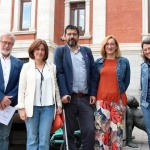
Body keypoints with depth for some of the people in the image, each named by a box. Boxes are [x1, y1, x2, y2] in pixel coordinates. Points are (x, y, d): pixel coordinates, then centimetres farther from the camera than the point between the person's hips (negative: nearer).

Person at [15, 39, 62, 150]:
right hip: (31, 107, -1)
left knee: (44, 140, 2)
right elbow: (21, 89, 1)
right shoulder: (26, 67, 4)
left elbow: (56, 87, 10)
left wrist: (59, 104, 7)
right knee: (32, 139, 5)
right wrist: (21, 108, -5)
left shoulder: (52, 67, 8)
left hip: (48, 107, 1)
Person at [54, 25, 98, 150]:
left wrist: (93, 93, 1)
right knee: (69, 131, 5)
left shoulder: (87, 51, 15)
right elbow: (59, 73, -3)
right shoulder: (60, 51, 7)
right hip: (69, 97, -2)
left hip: (85, 98, 2)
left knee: (90, 130, -1)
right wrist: (64, 94, -13)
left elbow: (93, 73, 10)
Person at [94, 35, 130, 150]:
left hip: (118, 100, -1)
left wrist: (120, 92, 9)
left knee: (116, 129, 3)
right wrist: (95, 95, 11)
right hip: (102, 100, 1)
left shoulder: (124, 62, 5)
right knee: (102, 128, 1)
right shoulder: (98, 62, 9)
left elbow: (126, 81, 10)